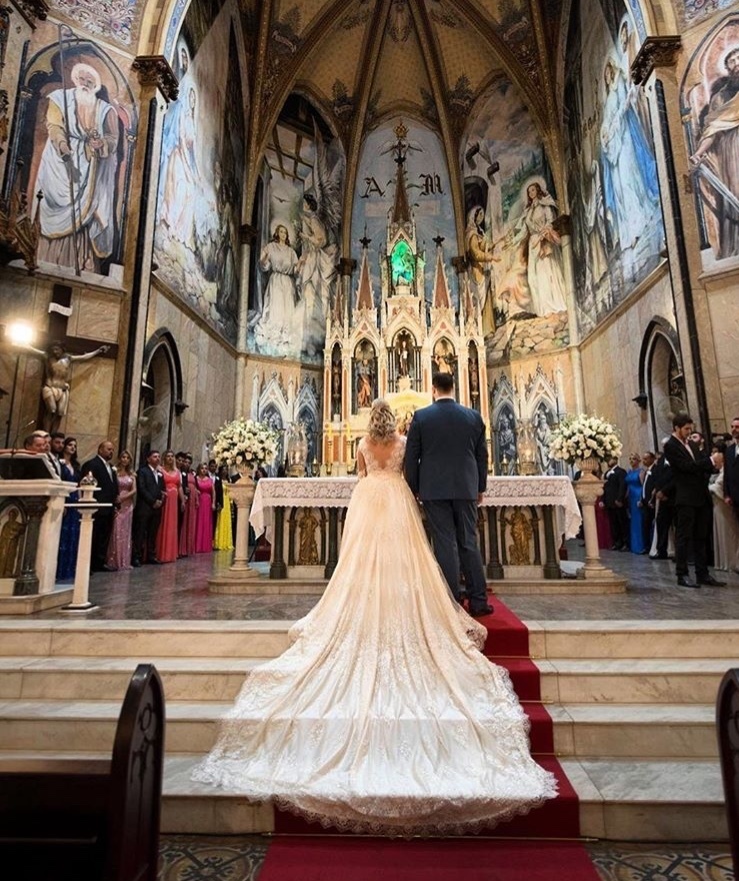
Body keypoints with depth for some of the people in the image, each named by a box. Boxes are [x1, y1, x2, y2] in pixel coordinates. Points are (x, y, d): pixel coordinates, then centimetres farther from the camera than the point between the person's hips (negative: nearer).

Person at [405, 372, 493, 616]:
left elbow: (411, 457, -2)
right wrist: (480, 487, 18)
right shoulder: (474, 416, 4)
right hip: (466, 489, 3)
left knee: (445, 545, 2)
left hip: (434, 490, -2)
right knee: (469, 543, 11)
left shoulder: (421, 416, -3)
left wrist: (413, 488, 8)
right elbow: (482, 455, 8)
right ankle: (477, 600, 15)